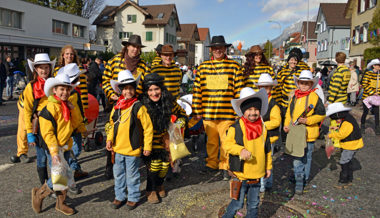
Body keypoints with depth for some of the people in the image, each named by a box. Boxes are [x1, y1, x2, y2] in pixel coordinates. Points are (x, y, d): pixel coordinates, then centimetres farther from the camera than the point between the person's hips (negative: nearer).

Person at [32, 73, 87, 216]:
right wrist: (54, 153, -23)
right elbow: (47, 133, -19)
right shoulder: (50, 108, -18)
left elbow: (76, 124, 10)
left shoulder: (69, 106, 6)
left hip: (66, 147, 7)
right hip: (53, 148, -7)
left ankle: (60, 203, 32)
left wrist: (73, 108, 1)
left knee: (65, 177, 15)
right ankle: (39, 193, 22)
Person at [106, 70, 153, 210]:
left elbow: (148, 127, -11)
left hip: (132, 149, -5)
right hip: (118, 148, 5)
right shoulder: (116, 107, 3)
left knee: (132, 175, 9)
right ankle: (119, 196, 35)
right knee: (118, 174, 18)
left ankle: (133, 198, 28)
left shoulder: (138, 107, -13)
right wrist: (109, 140, 7)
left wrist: (147, 146, -10)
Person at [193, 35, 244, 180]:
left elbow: (239, 90, 2)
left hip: (227, 112, -2)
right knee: (211, 140, 14)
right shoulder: (203, 67, 8)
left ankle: (225, 166, 20)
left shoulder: (234, 66, 3)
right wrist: (197, 111, 5)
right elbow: (197, 89, 8)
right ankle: (211, 164, 31)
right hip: (208, 112, 2)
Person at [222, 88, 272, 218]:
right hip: (241, 174, -4)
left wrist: (268, 167, 15)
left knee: (254, 203, 19)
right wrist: (241, 150, -31)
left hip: (257, 174, 5)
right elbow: (227, 144, -16)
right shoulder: (236, 127, -13)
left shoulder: (263, 128, 4)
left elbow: (267, 149, 12)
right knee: (237, 203, 6)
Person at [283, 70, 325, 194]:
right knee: (296, 156, 10)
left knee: (306, 157, 11)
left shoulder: (315, 97, -10)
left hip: (308, 133, -4)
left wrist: (307, 120, -20)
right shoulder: (294, 96, 6)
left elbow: (321, 114, -8)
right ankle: (299, 180, 24)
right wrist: (286, 124, 5)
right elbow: (289, 111, 15)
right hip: (295, 131, 4)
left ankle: (304, 177, 28)